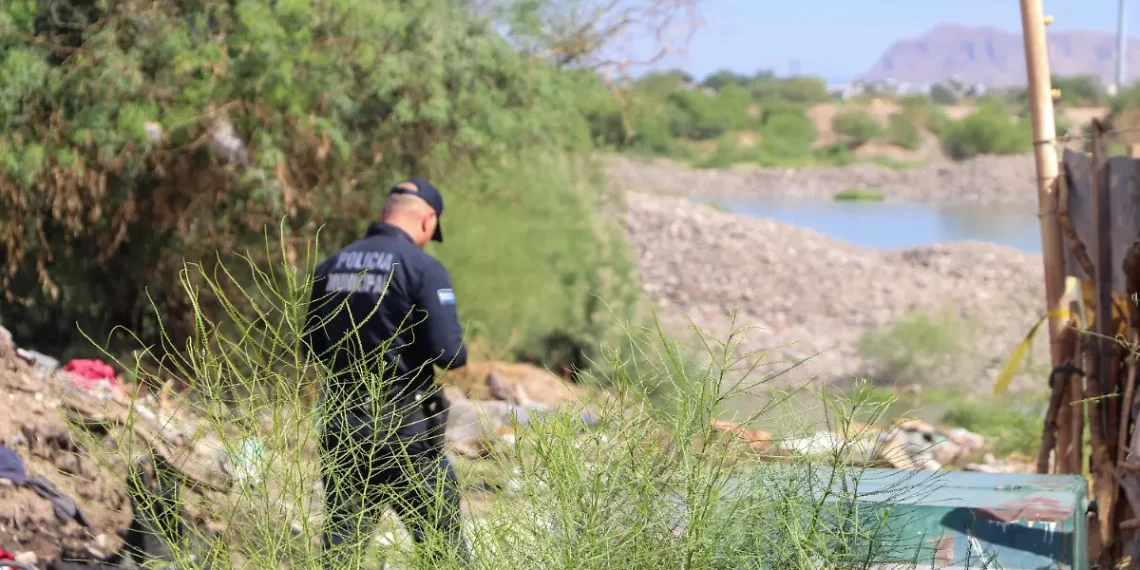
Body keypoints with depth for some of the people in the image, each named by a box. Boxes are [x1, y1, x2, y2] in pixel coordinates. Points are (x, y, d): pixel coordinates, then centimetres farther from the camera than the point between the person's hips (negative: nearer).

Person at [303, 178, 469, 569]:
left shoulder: (331, 266, 6)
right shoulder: (424, 268, -11)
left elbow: (313, 344, 13)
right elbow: (450, 353, -17)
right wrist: (460, 353, 5)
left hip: (340, 419, 5)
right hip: (401, 423, -5)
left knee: (342, 535, 9)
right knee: (440, 536, 7)